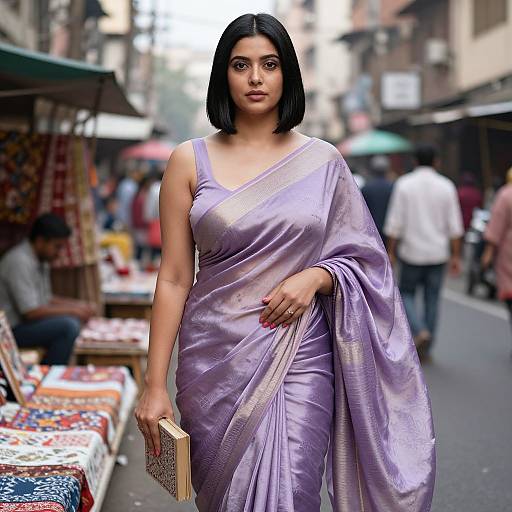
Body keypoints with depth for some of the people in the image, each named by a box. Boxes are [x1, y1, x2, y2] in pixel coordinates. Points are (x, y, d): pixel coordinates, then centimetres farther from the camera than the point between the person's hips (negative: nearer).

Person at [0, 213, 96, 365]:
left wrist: (78, 305, 4)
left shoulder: (41, 260, 10)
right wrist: (72, 310, -16)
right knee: (69, 326, -23)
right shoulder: (19, 262, -21)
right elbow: (31, 312, -25)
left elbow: (46, 298, 19)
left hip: (24, 322, 10)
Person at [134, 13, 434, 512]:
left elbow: (361, 259, 11)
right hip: (216, 359, 0)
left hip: (300, 358, 0)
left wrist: (316, 276, -12)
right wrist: (154, 385, -4)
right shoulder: (190, 160, 1)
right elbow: (174, 278, 0)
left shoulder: (323, 161, 4)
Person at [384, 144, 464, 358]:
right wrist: (455, 256, 5)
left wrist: (391, 251, 1)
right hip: (437, 253, 2)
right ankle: (425, 349, 12)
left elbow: (395, 222, -6)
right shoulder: (446, 186, 0)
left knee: (406, 295, 13)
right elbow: (454, 226, 0)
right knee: (432, 300, 9)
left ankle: (420, 331, -11)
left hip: (411, 252, -2)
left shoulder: (404, 184, -4)